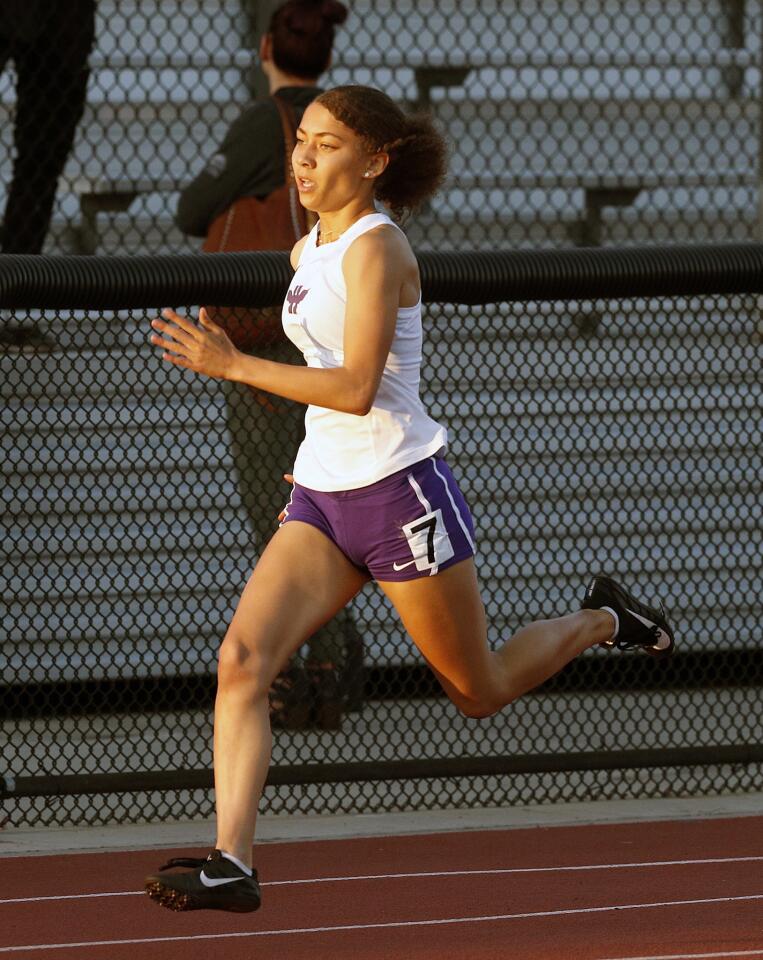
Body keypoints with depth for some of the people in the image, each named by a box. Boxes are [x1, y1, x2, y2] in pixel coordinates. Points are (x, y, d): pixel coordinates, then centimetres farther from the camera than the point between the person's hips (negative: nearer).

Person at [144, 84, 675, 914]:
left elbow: (357, 388, -25)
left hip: (400, 492, -7)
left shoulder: (376, 248, -16)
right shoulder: (308, 251, 10)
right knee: (242, 660, -15)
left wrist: (232, 366, -27)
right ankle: (230, 865, -20)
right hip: (321, 498, 7)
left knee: (479, 693, 9)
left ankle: (601, 619, 37)